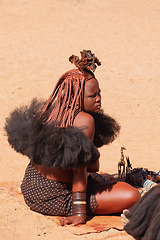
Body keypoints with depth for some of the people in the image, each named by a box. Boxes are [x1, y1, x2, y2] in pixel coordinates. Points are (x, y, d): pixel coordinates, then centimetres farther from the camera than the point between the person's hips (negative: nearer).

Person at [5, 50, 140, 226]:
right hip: (55, 197, -9)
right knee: (132, 196, -16)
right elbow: (79, 169, -24)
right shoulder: (84, 120, -24)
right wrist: (80, 213, -22)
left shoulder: (52, 112, 2)